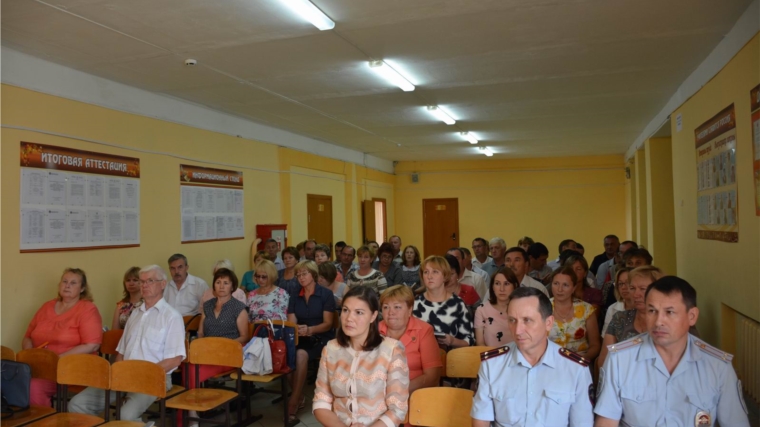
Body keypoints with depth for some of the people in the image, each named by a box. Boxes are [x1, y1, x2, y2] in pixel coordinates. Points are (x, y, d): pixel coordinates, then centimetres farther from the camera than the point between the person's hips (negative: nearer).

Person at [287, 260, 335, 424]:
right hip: (300, 338, 4)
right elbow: (291, 322, 3)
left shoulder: (326, 294, -5)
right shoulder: (294, 296, 9)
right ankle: (299, 398, -8)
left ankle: (292, 405, -26)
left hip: (322, 338, -4)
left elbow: (328, 324, -9)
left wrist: (310, 329, -27)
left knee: (301, 355, -34)